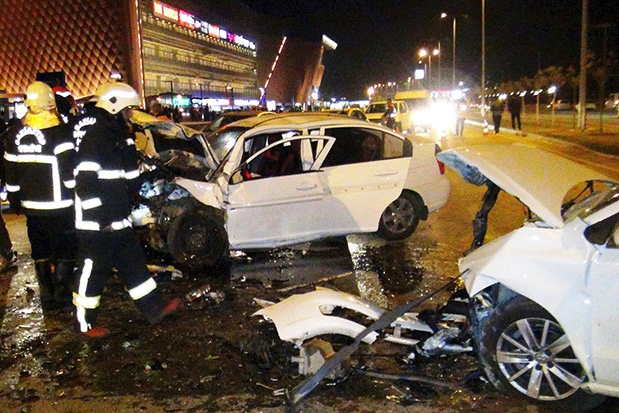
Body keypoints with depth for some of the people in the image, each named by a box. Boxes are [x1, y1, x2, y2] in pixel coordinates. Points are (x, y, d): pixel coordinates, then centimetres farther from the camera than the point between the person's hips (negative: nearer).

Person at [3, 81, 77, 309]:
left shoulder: (14, 135, 5)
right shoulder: (60, 132, -14)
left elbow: (11, 173, 11)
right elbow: (69, 170, -17)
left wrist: (15, 200, 21)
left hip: (32, 206, 6)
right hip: (60, 206, -5)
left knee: (40, 252, 15)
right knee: (64, 251, 6)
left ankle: (47, 298, 24)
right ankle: (62, 296, 11)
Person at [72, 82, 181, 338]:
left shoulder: (116, 132, 13)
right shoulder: (95, 134, -19)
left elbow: (126, 173, 22)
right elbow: (86, 180, -25)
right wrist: (100, 217, -24)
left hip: (117, 218, 10)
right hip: (96, 223, -10)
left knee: (133, 262, 15)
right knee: (93, 271, 3)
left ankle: (154, 309, 24)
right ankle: (86, 324, 20)